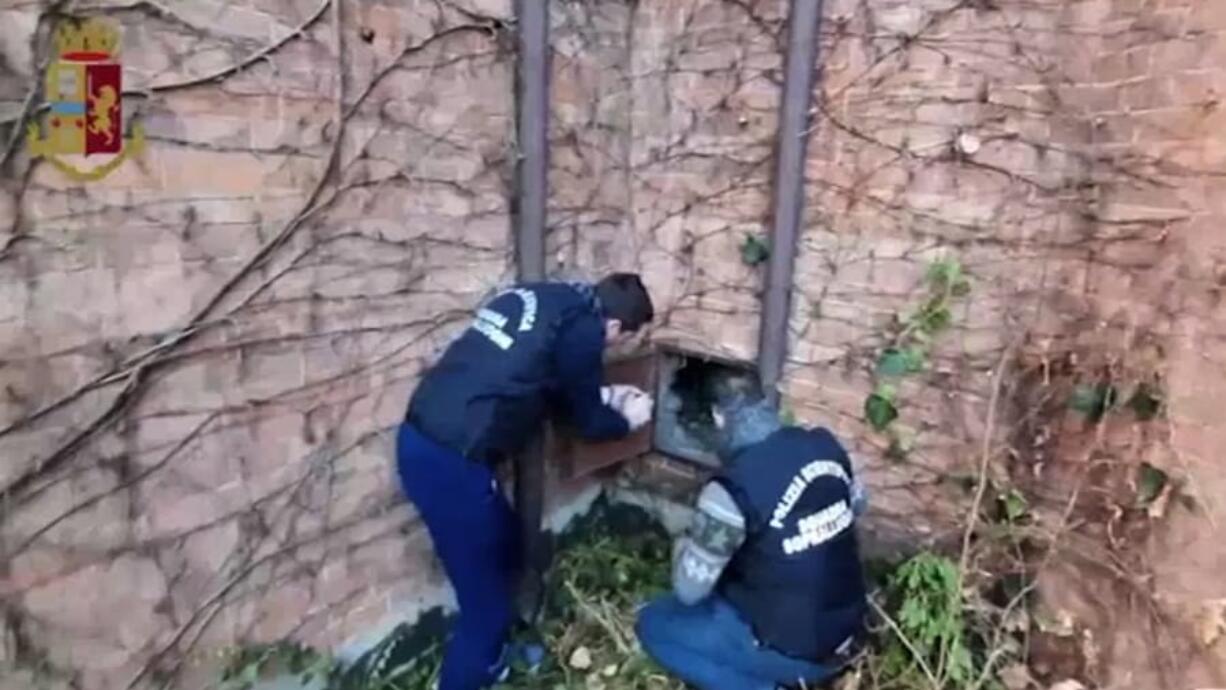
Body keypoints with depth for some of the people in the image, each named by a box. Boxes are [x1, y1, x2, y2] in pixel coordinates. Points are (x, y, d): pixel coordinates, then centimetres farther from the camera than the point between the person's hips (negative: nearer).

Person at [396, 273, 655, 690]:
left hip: (422, 437, 10)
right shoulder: (583, 329, -10)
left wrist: (605, 395, 33)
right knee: (485, 598, 6)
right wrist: (627, 419, 22)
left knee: (502, 547, 27)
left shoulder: (547, 298, 15)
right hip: (450, 460, -10)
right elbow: (587, 422, 2)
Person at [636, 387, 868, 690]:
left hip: (792, 649, -7)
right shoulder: (825, 446, -7)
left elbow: (688, 590, -16)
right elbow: (857, 504, 14)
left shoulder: (735, 488, -27)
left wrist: (684, 544, 3)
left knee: (653, 624, 7)